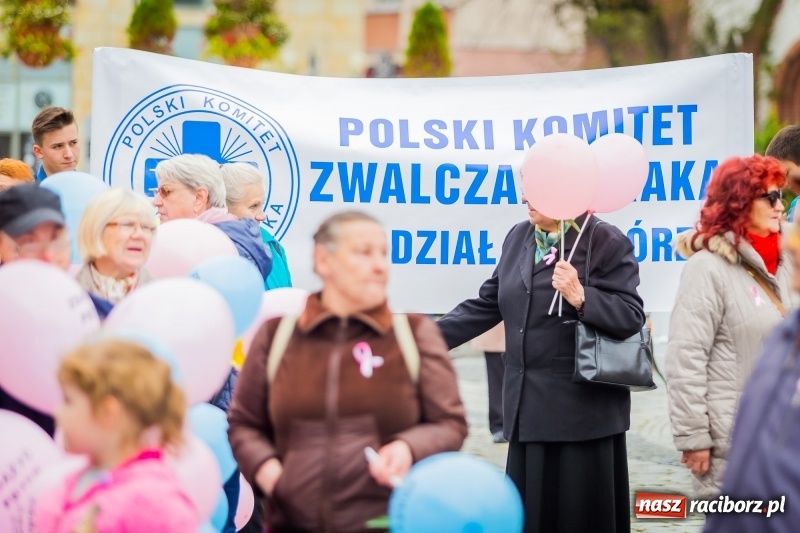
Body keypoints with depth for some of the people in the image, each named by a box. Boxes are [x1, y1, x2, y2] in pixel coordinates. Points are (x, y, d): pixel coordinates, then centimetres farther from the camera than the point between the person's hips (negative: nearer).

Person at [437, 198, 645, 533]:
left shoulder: (607, 243, -8)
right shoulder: (518, 237, 12)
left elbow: (632, 317, -12)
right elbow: (487, 306, 15)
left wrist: (580, 297, -25)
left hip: (583, 408, -6)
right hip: (530, 408, 6)